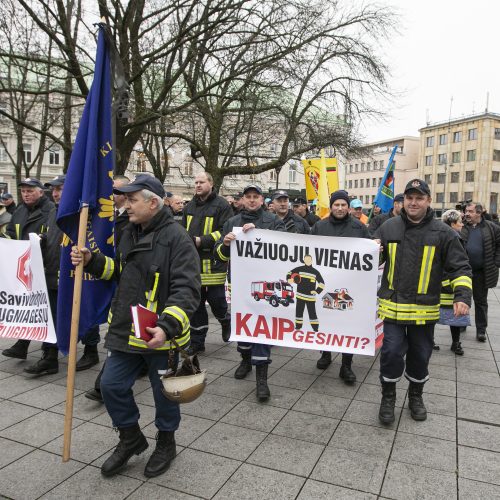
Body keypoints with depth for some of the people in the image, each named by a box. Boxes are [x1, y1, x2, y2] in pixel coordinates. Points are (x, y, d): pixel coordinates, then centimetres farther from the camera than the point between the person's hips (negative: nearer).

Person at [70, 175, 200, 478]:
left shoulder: (176, 237, -18)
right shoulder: (131, 233, 9)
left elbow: (187, 289, -25)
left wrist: (168, 326, -36)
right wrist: (92, 261, 6)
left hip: (161, 335, -7)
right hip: (126, 330, 7)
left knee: (164, 392, 12)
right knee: (112, 386, 13)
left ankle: (166, 443, 39)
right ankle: (131, 439, 38)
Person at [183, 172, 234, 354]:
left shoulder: (221, 205, -5)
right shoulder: (190, 206, 16)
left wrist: (202, 241, -18)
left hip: (213, 262, -5)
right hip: (193, 262, 6)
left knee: (216, 299, 0)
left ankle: (225, 321, 34)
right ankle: (197, 342, 19)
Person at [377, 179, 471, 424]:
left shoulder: (443, 232, -4)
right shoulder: (389, 227, 0)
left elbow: (460, 268, -2)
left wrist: (462, 295, -13)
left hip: (425, 308, 0)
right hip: (393, 305, 0)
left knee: (420, 355, 14)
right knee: (391, 352, -2)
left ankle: (416, 395, 38)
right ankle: (388, 397, 20)